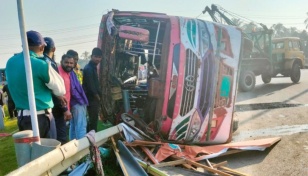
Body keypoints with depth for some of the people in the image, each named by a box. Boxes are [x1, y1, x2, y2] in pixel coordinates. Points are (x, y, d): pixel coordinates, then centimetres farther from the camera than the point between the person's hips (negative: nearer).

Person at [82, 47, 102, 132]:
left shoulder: (93, 67, 14)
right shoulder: (88, 69, -17)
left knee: (92, 119, 17)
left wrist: (98, 97, 15)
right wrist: (98, 97, -11)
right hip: (92, 99, -10)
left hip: (94, 98, 10)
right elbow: (91, 86, -21)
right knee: (93, 120, -4)